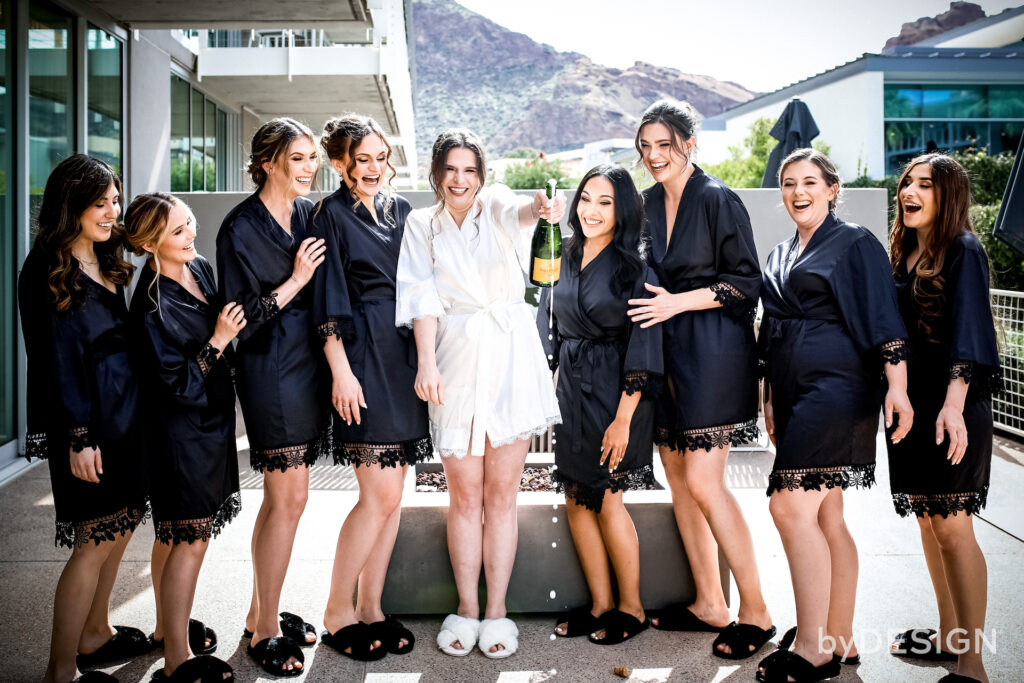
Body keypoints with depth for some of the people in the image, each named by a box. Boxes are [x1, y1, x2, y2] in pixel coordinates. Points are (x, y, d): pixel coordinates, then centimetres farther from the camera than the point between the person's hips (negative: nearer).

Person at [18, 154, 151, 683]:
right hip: (88, 415, -8)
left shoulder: (105, 261, 12)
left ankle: (94, 635, 33)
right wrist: (77, 437, -16)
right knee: (96, 540, -3)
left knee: (120, 524, 16)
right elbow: (56, 357, -15)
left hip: (126, 406, 9)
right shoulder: (48, 271, -12)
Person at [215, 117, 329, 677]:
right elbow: (239, 316, -12)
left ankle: (261, 613, 29)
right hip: (271, 372, -7)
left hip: (307, 366, 7)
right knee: (289, 498, -3)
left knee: (279, 496, 14)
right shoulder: (240, 227, -10)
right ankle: (266, 630, 12)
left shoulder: (311, 214, 9)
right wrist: (294, 282, -17)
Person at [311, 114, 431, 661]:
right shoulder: (332, 215, -3)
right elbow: (329, 303, -8)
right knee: (381, 494, -7)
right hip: (364, 360, -6)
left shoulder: (400, 210, 15)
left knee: (390, 494, 8)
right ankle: (337, 612, 11)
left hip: (406, 359, 6)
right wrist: (342, 371, -14)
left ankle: (370, 609, 20)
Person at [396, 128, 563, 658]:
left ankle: (496, 609, 13)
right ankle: (467, 608, 18)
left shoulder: (494, 204, 7)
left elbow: (516, 212, -18)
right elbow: (423, 297, -1)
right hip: (456, 362, 1)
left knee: (501, 494, 4)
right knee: (465, 495, 5)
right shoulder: (421, 224, 10)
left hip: (511, 360, 0)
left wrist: (539, 208, -43)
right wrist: (426, 362, -15)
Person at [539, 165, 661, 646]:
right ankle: (600, 603, 21)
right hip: (571, 393, 6)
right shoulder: (566, 260, 9)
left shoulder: (635, 266, -9)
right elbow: (550, 330, 14)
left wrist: (624, 417, -18)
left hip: (614, 393, -6)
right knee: (576, 498, 7)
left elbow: (643, 344, -13)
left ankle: (631, 607, 17)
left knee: (606, 498, -1)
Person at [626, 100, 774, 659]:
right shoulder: (649, 203, 12)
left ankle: (755, 611, 5)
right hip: (664, 351, 7)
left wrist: (679, 302, -17)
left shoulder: (718, 199, -7)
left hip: (712, 351, -7)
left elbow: (748, 282, -10)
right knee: (678, 478, 8)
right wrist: (650, 305, 7)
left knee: (702, 482, -10)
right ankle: (709, 603, 22)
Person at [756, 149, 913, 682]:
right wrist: (771, 398, 20)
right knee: (826, 517, 9)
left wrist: (896, 385, -18)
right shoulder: (779, 257, 19)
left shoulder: (856, 244, 0)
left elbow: (882, 318, -8)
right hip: (796, 393, 7)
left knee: (791, 506, -15)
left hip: (835, 388, -7)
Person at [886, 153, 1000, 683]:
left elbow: (969, 334, -16)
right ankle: (949, 634, 27)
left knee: (951, 526, -6)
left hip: (951, 406, -7)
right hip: (910, 402, 7)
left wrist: (953, 405, -26)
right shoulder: (901, 253, 14)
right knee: (927, 520, 13)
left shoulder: (963, 251, -7)